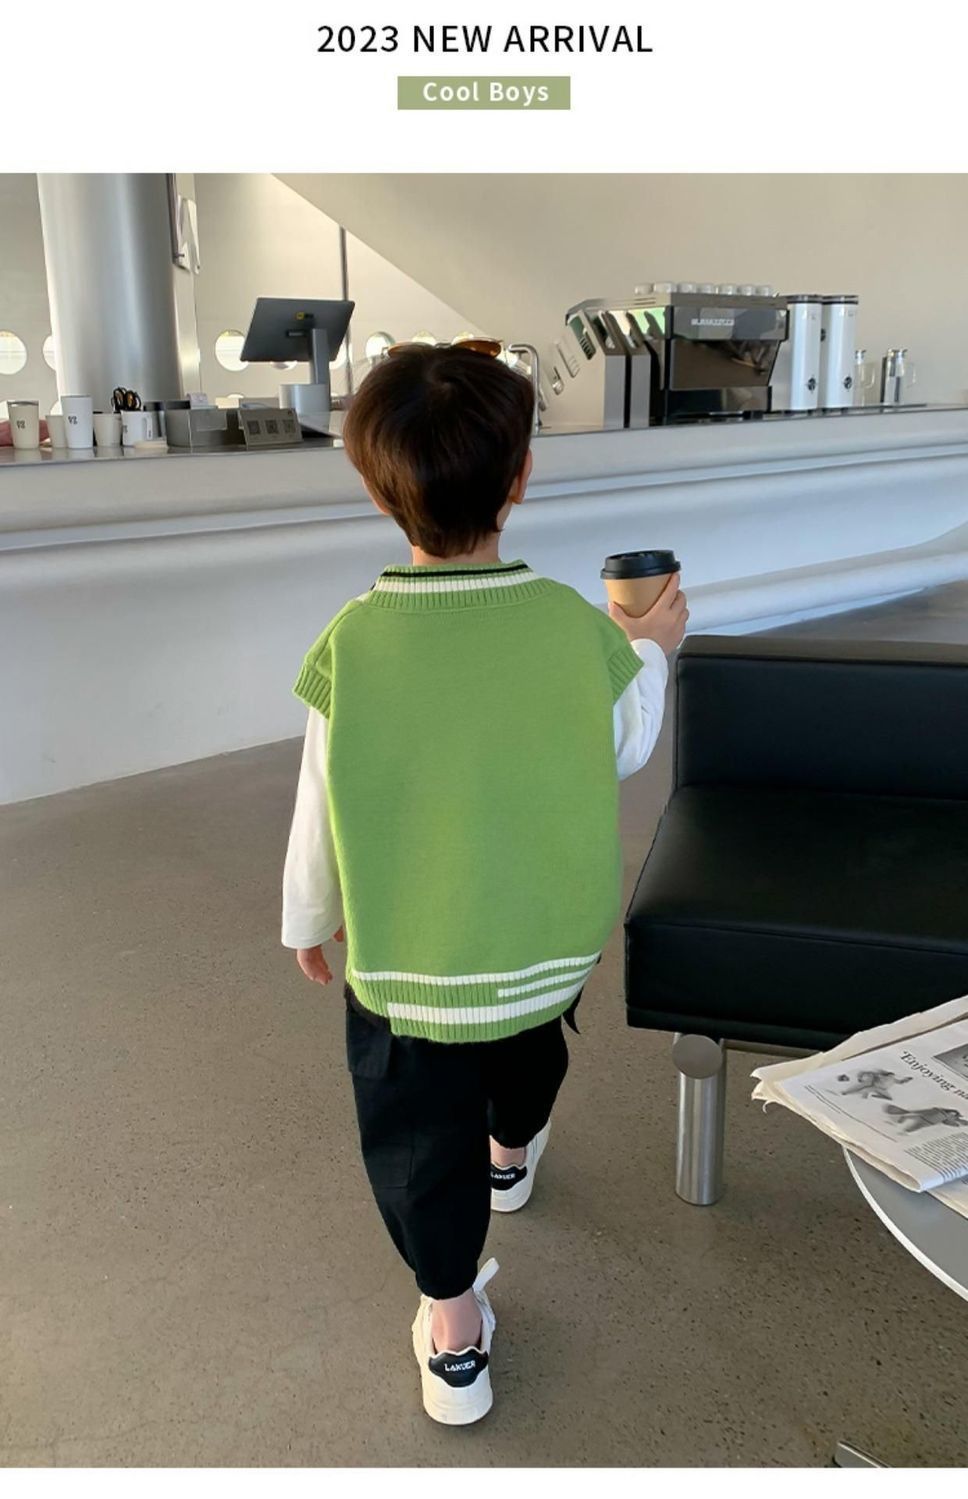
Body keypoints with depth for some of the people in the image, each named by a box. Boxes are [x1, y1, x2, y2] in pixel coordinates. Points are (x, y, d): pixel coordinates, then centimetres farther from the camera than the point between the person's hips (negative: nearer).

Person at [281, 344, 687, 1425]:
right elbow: (625, 750, 1)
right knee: (526, 1053, 34)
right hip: (548, 945, 3)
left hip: (405, 961, -2)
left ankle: (454, 1336, 29)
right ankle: (510, 1156, 64)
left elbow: (322, 811, -10)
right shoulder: (574, 627, -17)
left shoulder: (352, 643, -20)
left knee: (420, 1134, 17)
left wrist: (308, 921, 9)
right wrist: (652, 647, 19)